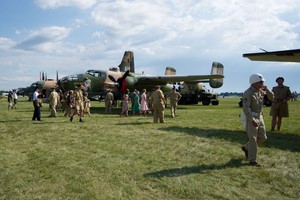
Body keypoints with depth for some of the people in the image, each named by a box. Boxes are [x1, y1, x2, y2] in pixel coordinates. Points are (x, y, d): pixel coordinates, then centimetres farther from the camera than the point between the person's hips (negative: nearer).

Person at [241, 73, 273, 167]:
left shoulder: (260, 91, 7)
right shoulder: (248, 93, -18)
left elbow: (271, 97, 11)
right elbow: (245, 108, -24)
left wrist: (267, 89, -7)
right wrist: (252, 120, -30)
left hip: (259, 117, 8)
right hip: (251, 118, -8)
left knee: (262, 137, 11)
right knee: (253, 139, -4)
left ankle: (246, 147, 30)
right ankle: (252, 160, 7)